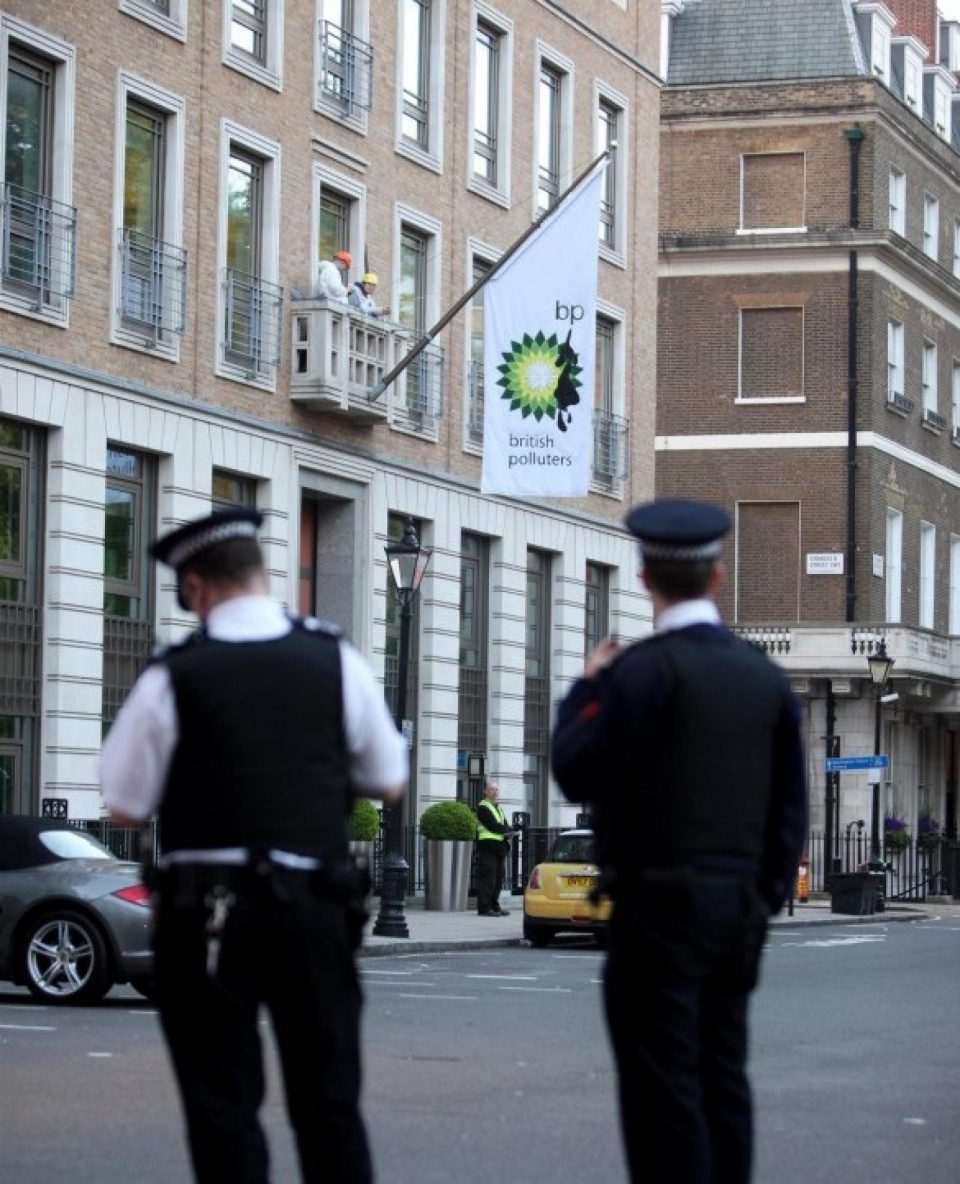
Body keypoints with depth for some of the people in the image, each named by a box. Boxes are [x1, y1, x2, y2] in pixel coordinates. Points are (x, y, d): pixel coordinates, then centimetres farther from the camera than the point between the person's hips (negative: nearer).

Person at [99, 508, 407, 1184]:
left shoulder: (173, 678, -8)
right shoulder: (335, 660, 0)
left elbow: (127, 804, -2)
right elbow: (389, 782, 8)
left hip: (206, 913, -2)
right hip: (315, 905, 2)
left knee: (222, 1102, 4)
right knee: (330, 1099, 11)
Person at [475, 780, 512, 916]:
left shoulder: (499, 808, 23)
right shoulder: (483, 807, -5)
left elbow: (505, 826, 16)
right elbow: (493, 826, -16)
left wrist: (508, 833, -7)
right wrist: (507, 831, -5)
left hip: (499, 848, 9)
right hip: (488, 846, -9)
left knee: (498, 879, 11)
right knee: (487, 879, -10)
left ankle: (494, 906, 18)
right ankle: (484, 908, -10)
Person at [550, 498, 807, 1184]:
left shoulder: (646, 670, -13)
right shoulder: (765, 676, 9)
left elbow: (577, 775, -12)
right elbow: (790, 807, 12)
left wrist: (587, 690, 3)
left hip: (661, 911, -7)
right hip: (738, 911, 7)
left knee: (662, 1089, -5)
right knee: (722, 1083, 12)